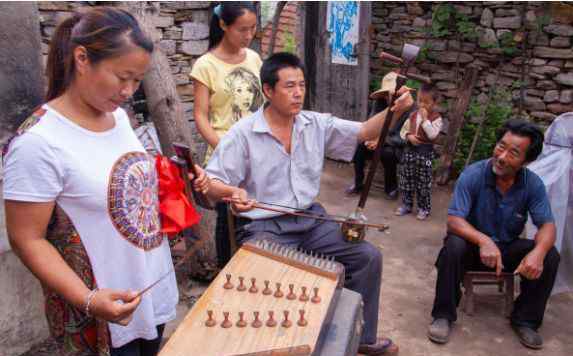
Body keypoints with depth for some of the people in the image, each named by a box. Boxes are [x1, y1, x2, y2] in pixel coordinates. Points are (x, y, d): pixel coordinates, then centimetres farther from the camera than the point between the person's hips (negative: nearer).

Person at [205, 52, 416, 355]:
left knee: (368, 257, -1)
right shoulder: (242, 134, -10)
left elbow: (364, 132, 3)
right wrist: (232, 192, -33)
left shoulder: (317, 124, 3)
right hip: (264, 227, -5)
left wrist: (394, 110, -16)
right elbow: (210, 183, -10)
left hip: (311, 219, 5)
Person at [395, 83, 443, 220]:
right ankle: (406, 204, 23)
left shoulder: (436, 118, -7)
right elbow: (403, 130, 11)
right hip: (410, 150, 5)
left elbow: (432, 135, -20)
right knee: (406, 179, 9)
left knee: (423, 183, 2)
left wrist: (425, 119, -20)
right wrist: (409, 136, -10)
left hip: (425, 152, -5)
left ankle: (424, 208, 14)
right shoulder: (413, 115, 8)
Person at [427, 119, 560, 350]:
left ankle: (525, 320, 0)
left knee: (550, 256, -20)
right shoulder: (473, 175, -22)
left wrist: (538, 251, -38)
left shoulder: (533, 184, -12)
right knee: (453, 246, -35)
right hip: (474, 244, -3)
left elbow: (547, 225, -14)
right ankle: (443, 315, -16)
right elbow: (454, 220, -26)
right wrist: (483, 240, -46)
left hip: (509, 247, 3)